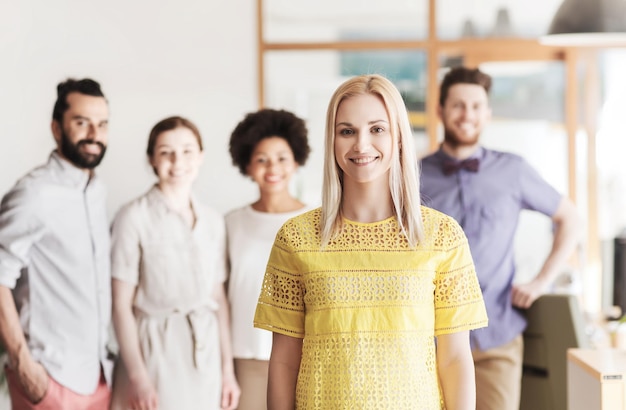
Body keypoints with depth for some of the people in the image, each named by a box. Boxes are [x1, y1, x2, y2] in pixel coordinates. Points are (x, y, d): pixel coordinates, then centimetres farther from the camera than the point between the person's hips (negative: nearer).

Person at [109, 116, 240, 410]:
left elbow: (220, 298, 10)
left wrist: (228, 369, 7)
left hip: (206, 354, 4)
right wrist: (138, 376, -12)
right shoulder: (134, 217, -8)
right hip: (155, 352, -4)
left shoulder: (213, 221, 8)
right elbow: (122, 305, -8)